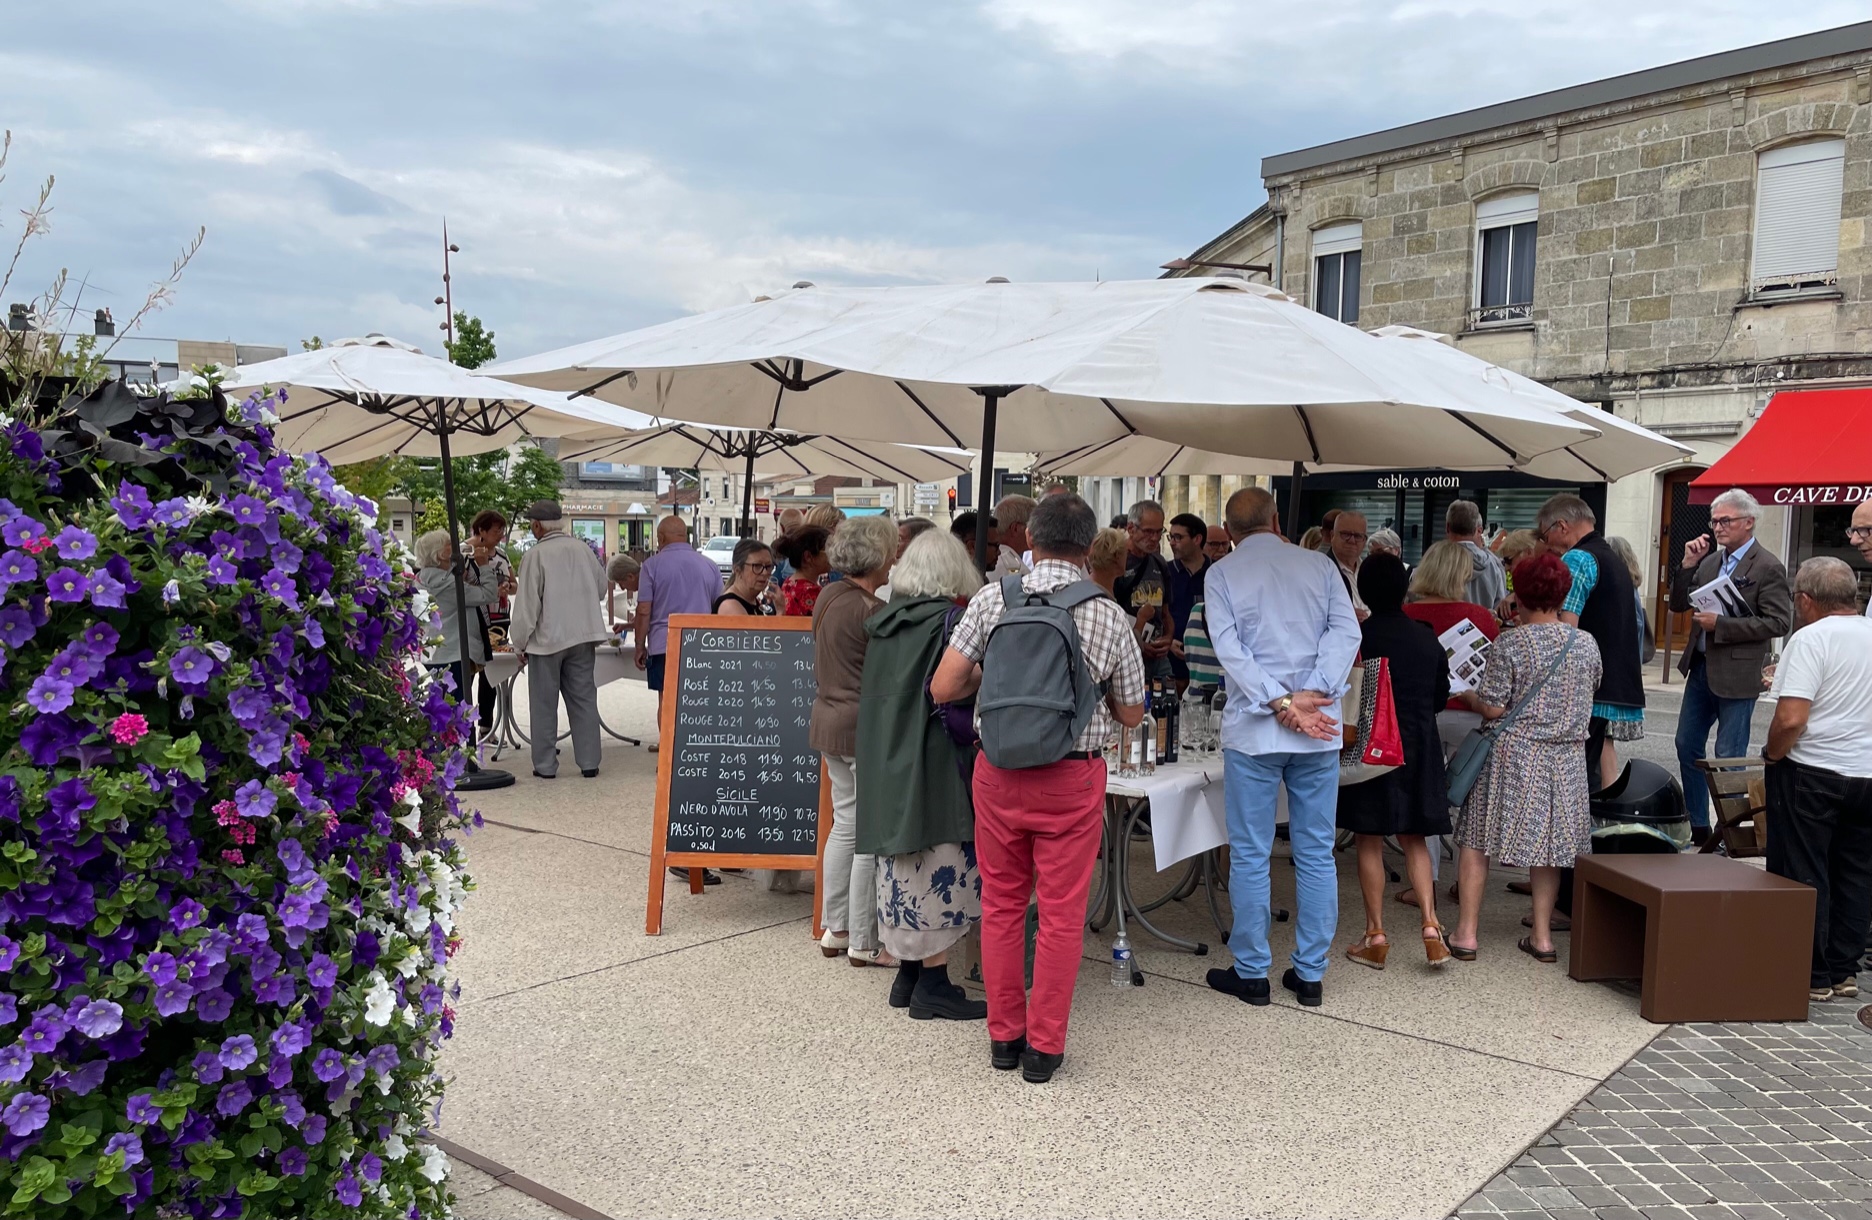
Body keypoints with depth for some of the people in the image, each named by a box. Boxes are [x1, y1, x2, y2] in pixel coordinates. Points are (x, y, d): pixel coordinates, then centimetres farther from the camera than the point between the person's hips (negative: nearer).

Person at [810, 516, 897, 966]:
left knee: (846, 824, 17)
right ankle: (864, 942, 8)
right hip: (865, 727, -9)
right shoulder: (871, 610, -19)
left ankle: (834, 929, 25)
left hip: (829, 720, 9)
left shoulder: (828, 596, 7)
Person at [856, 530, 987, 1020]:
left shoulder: (885, 621, 9)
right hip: (933, 763, -8)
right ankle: (933, 985, 5)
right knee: (939, 869, -1)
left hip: (886, 761, 8)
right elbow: (950, 700, -19)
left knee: (904, 862, 14)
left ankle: (908, 976, 22)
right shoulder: (949, 621, -13)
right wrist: (983, 732, -7)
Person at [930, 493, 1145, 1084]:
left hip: (999, 770, 2)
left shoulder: (992, 599, -7)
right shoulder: (1110, 618, -8)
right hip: (1073, 776, -1)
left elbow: (942, 689, -6)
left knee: (1001, 904, 16)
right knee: (1061, 914, 10)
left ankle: (1004, 1035, 26)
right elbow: (1131, 713, 4)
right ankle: (1044, 1047, 18)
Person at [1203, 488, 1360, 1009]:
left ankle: (1251, 971, 14)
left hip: (1253, 730, -2)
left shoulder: (1221, 575, 0)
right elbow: (1346, 630, -5)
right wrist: (1310, 695, -14)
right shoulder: (1319, 565, 6)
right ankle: (1310, 973, 17)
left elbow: (1230, 649, -12)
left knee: (1250, 857, 6)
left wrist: (1283, 705, -15)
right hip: (1320, 729, 3)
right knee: (1316, 854, 10)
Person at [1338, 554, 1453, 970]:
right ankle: (1431, 926, 4)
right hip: (1419, 748, 4)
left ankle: (1376, 936, 9)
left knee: (1369, 841, 5)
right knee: (1414, 839, 15)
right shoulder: (1428, 639, 2)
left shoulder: (1358, 636, -12)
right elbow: (1441, 698, 11)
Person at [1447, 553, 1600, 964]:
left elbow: (1493, 709, -13)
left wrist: (1469, 697, 6)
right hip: (1565, 759, 4)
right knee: (1548, 841, 13)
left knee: (1477, 839, 5)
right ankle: (1542, 936, 17)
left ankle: (1465, 934, 6)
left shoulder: (1509, 644, -13)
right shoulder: (1586, 643, 1)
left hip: (1514, 756, -4)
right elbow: (1589, 693, 16)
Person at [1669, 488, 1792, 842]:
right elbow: (1678, 604, 9)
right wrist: (1688, 564, -3)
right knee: (1687, 745, 13)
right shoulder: (1710, 561, 9)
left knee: (1728, 758, 0)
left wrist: (1720, 624, -21)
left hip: (1737, 675, -7)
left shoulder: (1768, 567, -10)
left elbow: (1779, 623, -17)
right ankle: (1698, 828, 25)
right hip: (1701, 668, 7)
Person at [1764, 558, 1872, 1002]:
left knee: (1803, 876, 4)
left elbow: (1791, 719, -23)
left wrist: (1771, 755, -7)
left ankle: (1812, 976, 10)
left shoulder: (1811, 639, -16)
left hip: (1812, 771, -6)